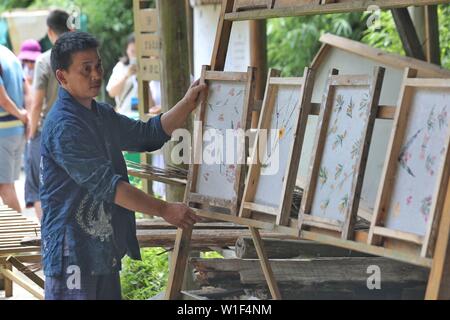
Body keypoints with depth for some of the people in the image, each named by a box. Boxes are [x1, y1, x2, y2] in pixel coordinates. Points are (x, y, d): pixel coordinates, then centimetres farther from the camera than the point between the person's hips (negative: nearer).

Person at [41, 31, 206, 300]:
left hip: (104, 248, 10)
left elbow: (149, 135, 22)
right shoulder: (63, 127, -19)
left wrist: (188, 103, 9)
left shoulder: (102, 115, 12)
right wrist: (164, 210, -22)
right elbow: (105, 184, -23)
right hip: (73, 251, -9)